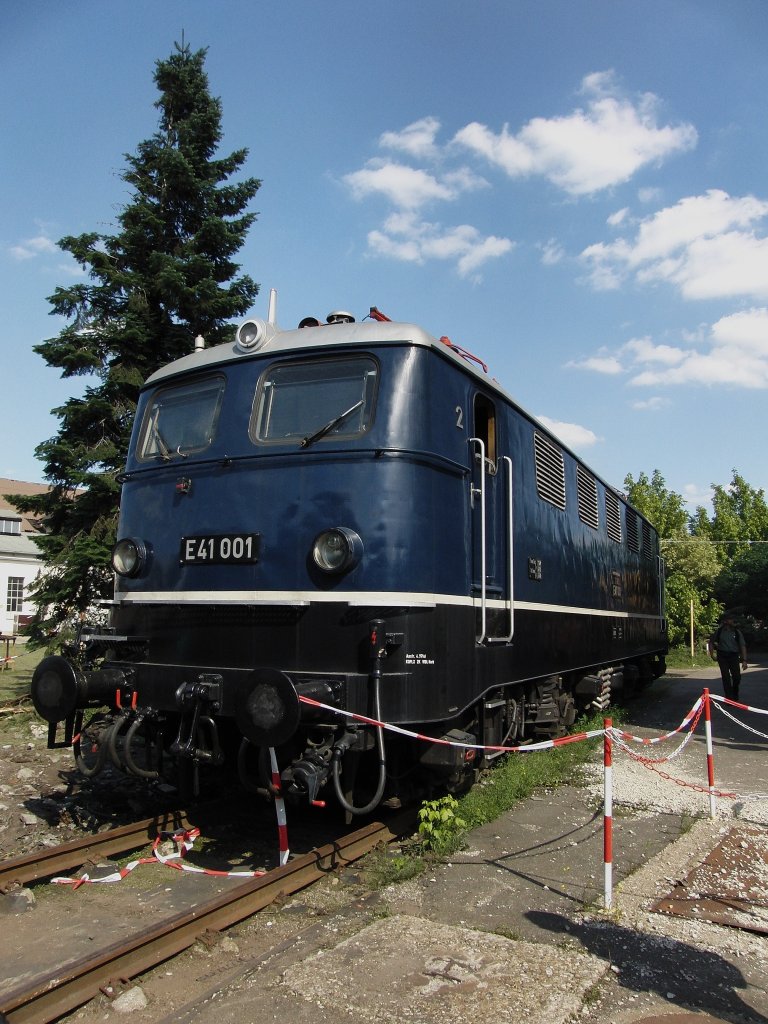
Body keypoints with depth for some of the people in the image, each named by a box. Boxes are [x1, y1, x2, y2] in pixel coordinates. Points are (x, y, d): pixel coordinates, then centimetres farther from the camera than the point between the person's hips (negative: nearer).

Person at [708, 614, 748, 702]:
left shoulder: (737, 632, 0)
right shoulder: (719, 631, 1)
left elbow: (743, 646, -2)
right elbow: (711, 642, 15)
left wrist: (744, 660, -10)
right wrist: (712, 653, 3)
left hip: (734, 656, 1)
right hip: (722, 656, 0)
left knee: (737, 677, -2)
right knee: (726, 678, -4)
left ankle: (735, 695, 26)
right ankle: (729, 698, 2)